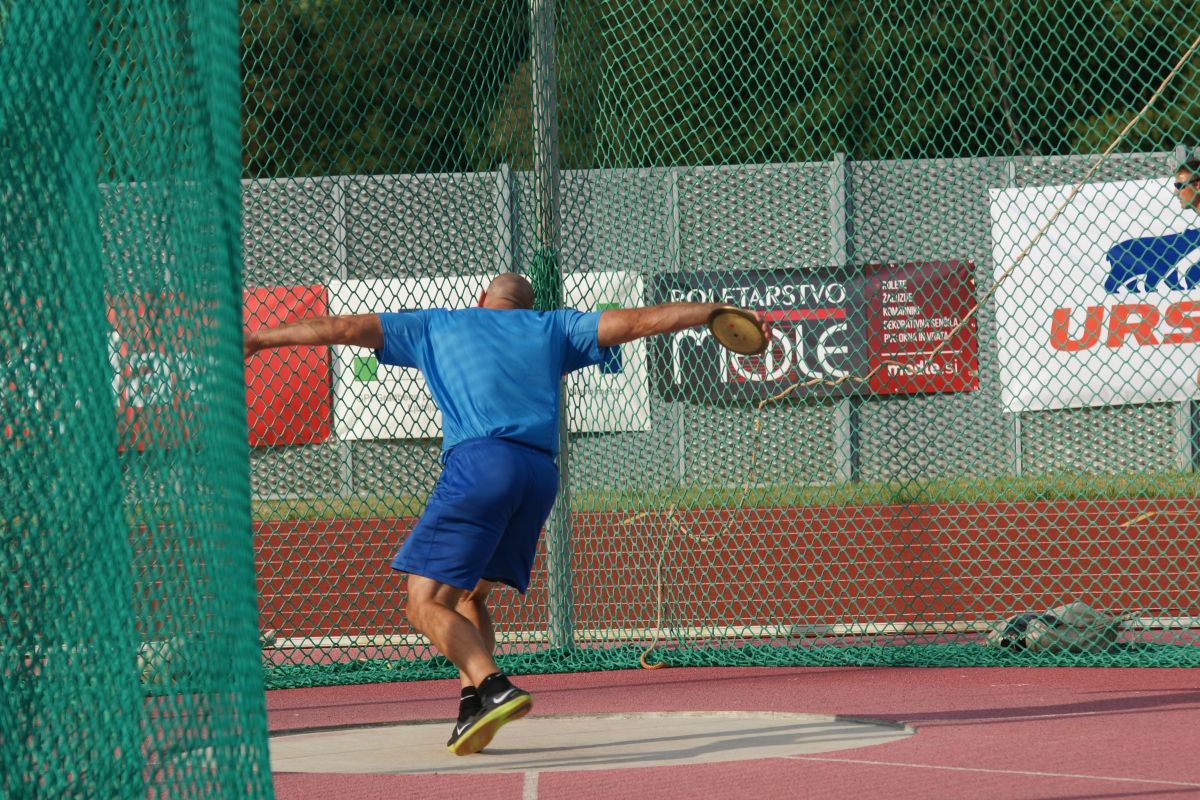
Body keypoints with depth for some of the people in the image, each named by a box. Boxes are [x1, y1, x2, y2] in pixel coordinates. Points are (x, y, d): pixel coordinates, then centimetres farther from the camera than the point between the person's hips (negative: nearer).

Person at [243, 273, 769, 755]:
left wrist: (261, 338, 32)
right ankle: (473, 710, 2)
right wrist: (715, 312, 34)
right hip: (541, 475, 5)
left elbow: (344, 328, 24)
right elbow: (637, 321, 26)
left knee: (426, 604, -5)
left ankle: (494, 688, -27)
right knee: (468, 596, 19)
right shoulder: (551, 329, 27)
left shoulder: (438, 327, 23)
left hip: (479, 463, -4)